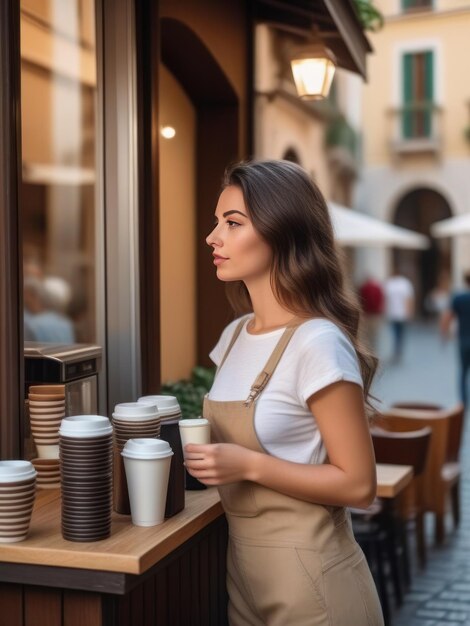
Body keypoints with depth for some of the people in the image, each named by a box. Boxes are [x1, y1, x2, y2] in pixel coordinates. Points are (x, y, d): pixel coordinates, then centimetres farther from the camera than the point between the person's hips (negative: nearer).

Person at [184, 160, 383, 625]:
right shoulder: (236, 334, 4)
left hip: (306, 574, -7)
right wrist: (207, 455, -1)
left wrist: (249, 466, -24)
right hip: (243, 562, 7)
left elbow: (357, 485, -18)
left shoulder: (317, 344, -20)